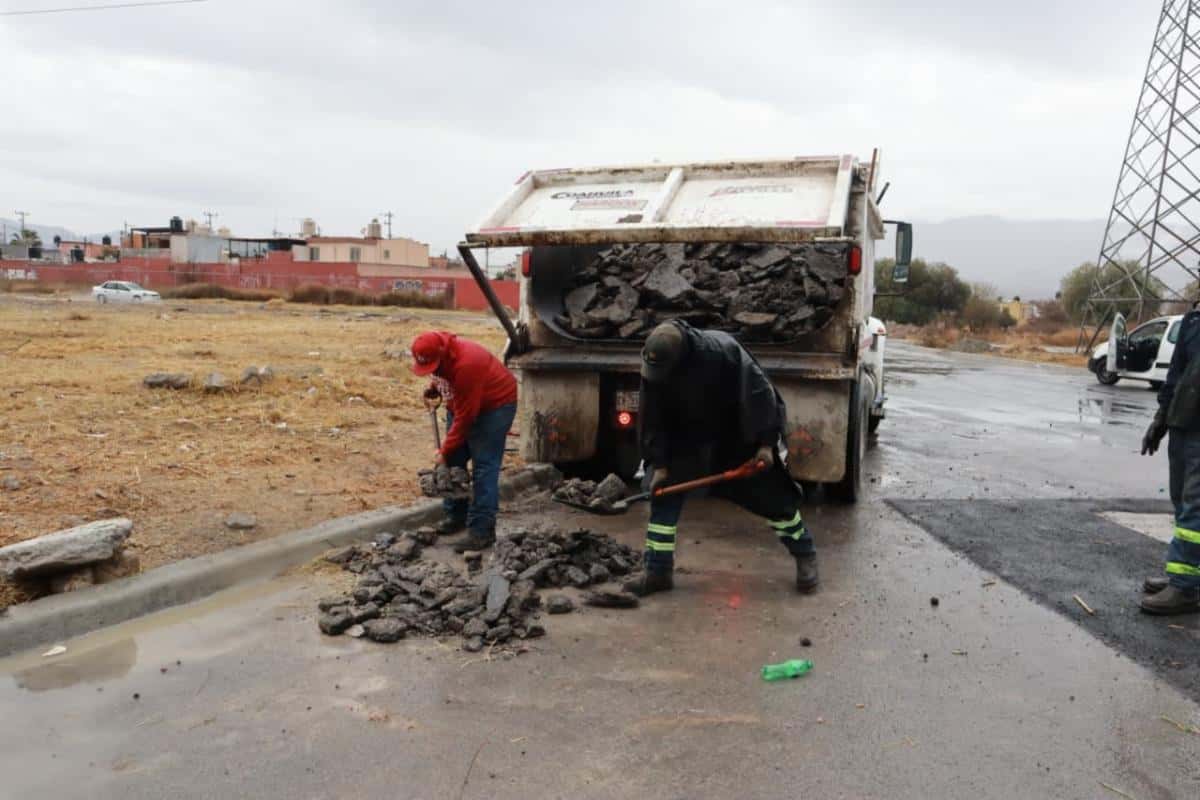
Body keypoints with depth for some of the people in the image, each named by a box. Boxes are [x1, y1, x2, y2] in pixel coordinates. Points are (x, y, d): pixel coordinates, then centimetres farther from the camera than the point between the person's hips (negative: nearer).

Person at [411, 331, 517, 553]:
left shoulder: (465, 366, -37)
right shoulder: (433, 354, -12)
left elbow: (465, 417, -30)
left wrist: (445, 451, -23)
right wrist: (432, 392, -7)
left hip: (495, 404, -8)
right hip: (461, 403, 9)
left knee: (484, 467, -14)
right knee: (454, 461, 9)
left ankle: (482, 530, -13)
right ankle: (456, 516, 22)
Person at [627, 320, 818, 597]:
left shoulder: (723, 351, -34)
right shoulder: (654, 367, -21)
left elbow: (760, 393, -26)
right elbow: (652, 419, -11)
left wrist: (766, 443, -25)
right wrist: (659, 464, -14)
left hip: (738, 438, -3)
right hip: (689, 440, 4)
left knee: (772, 496, 2)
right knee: (664, 495, -6)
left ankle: (805, 555, 24)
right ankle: (658, 572, 3)